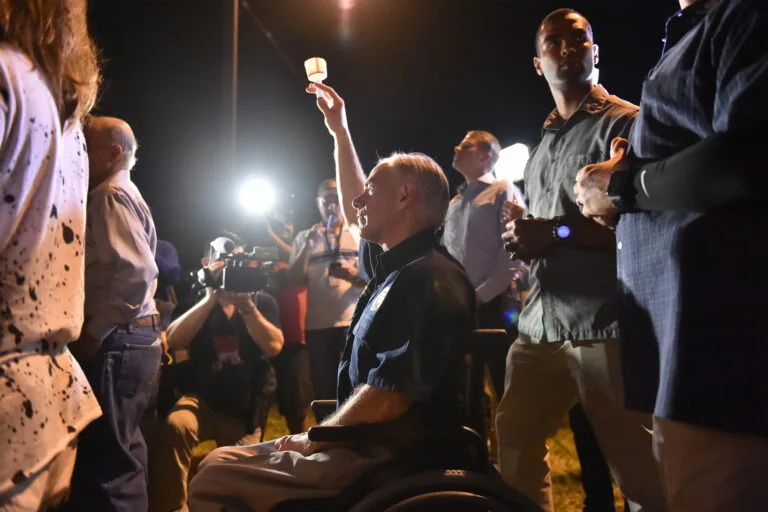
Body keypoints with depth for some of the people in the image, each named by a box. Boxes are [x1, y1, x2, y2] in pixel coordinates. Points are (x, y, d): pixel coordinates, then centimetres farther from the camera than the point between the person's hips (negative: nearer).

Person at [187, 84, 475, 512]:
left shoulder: (427, 279, -19)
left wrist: (311, 440, -14)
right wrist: (340, 132, 34)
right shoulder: (403, 266, 12)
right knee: (228, 460, 17)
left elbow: (388, 396, -27)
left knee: (216, 475, -12)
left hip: (388, 461, -10)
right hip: (370, 448, 10)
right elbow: (362, 208, 31)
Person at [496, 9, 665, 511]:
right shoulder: (542, 146, 22)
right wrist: (524, 239, 7)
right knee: (515, 441, 13)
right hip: (542, 325, 8)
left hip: (604, 325, -7)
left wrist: (558, 231, -15)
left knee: (639, 469, -3)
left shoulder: (625, 122, -3)